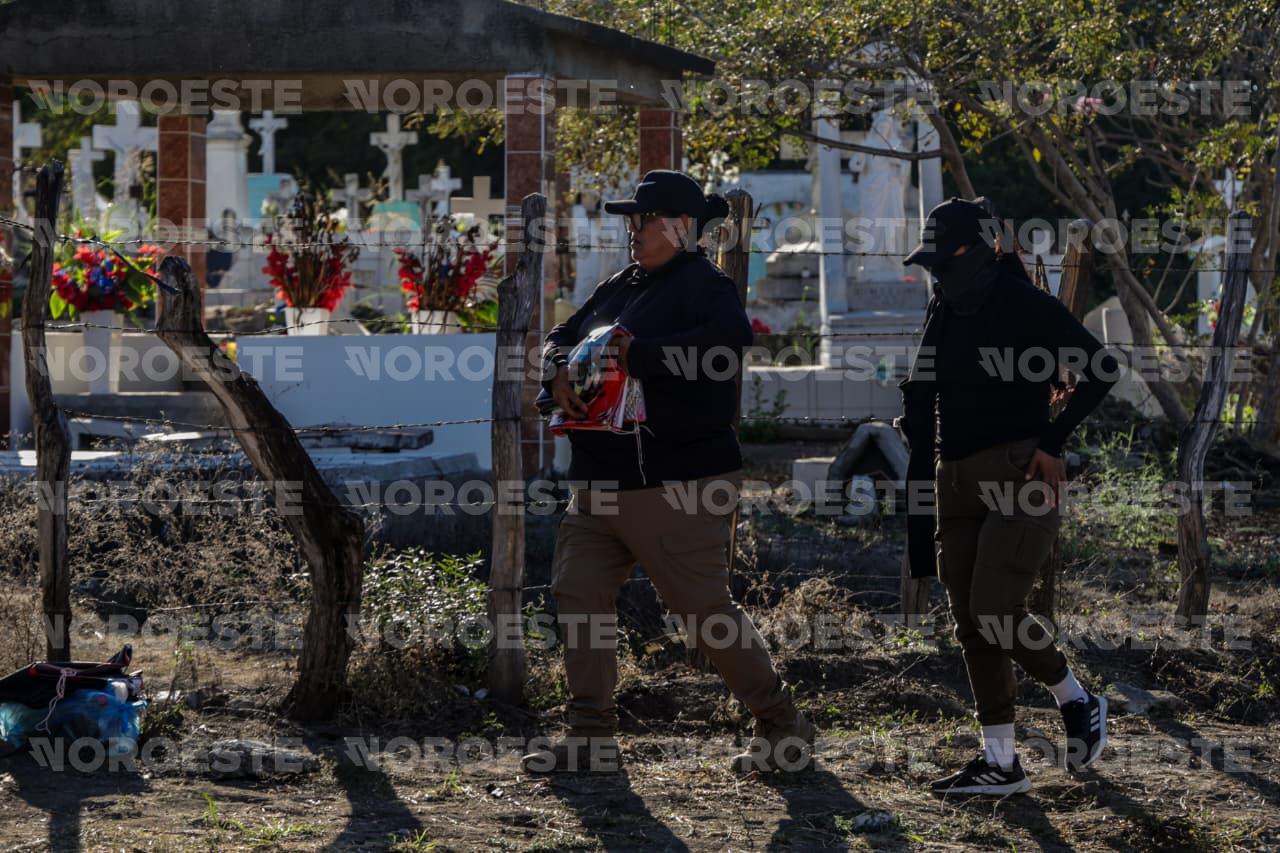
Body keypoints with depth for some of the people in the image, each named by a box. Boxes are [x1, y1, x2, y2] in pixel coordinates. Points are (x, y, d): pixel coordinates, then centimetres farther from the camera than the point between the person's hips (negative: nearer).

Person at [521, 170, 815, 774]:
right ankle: (590, 737, 10)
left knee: (705, 610, -5)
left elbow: (727, 341, -28)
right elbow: (559, 340, 21)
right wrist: (560, 372, -4)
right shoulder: (618, 288, 18)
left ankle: (782, 725, 9)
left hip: (677, 481, -9)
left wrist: (635, 354, -25)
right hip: (600, 483, 9)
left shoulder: (704, 285, -8)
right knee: (577, 595, 3)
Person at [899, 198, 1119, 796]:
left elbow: (1102, 370, -10)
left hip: (1019, 475, -8)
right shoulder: (944, 314, 14)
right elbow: (919, 396, 22)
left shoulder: (1027, 307, -8)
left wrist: (1053, 441, -12)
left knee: (994, 611, -17)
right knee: (972, 625, 4)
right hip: (957, 482, 8)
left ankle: (1077, 701, 7)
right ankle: (999, 762, 8)